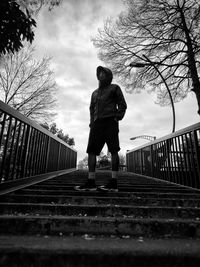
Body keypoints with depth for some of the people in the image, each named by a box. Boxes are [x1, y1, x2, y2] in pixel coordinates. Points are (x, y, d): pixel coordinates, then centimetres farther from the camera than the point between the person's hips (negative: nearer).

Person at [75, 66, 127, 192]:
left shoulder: (114, 88, 15)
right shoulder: (95, 93, 29)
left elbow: (122, 105, 6)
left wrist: (117, 118, -8)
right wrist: (92, 123, 8)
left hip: (110, 122, -5)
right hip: (97, 123, 6)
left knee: (113, 151, -8)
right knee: (91, 151, -5)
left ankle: (114, 183, -7)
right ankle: (91, 182, -3)